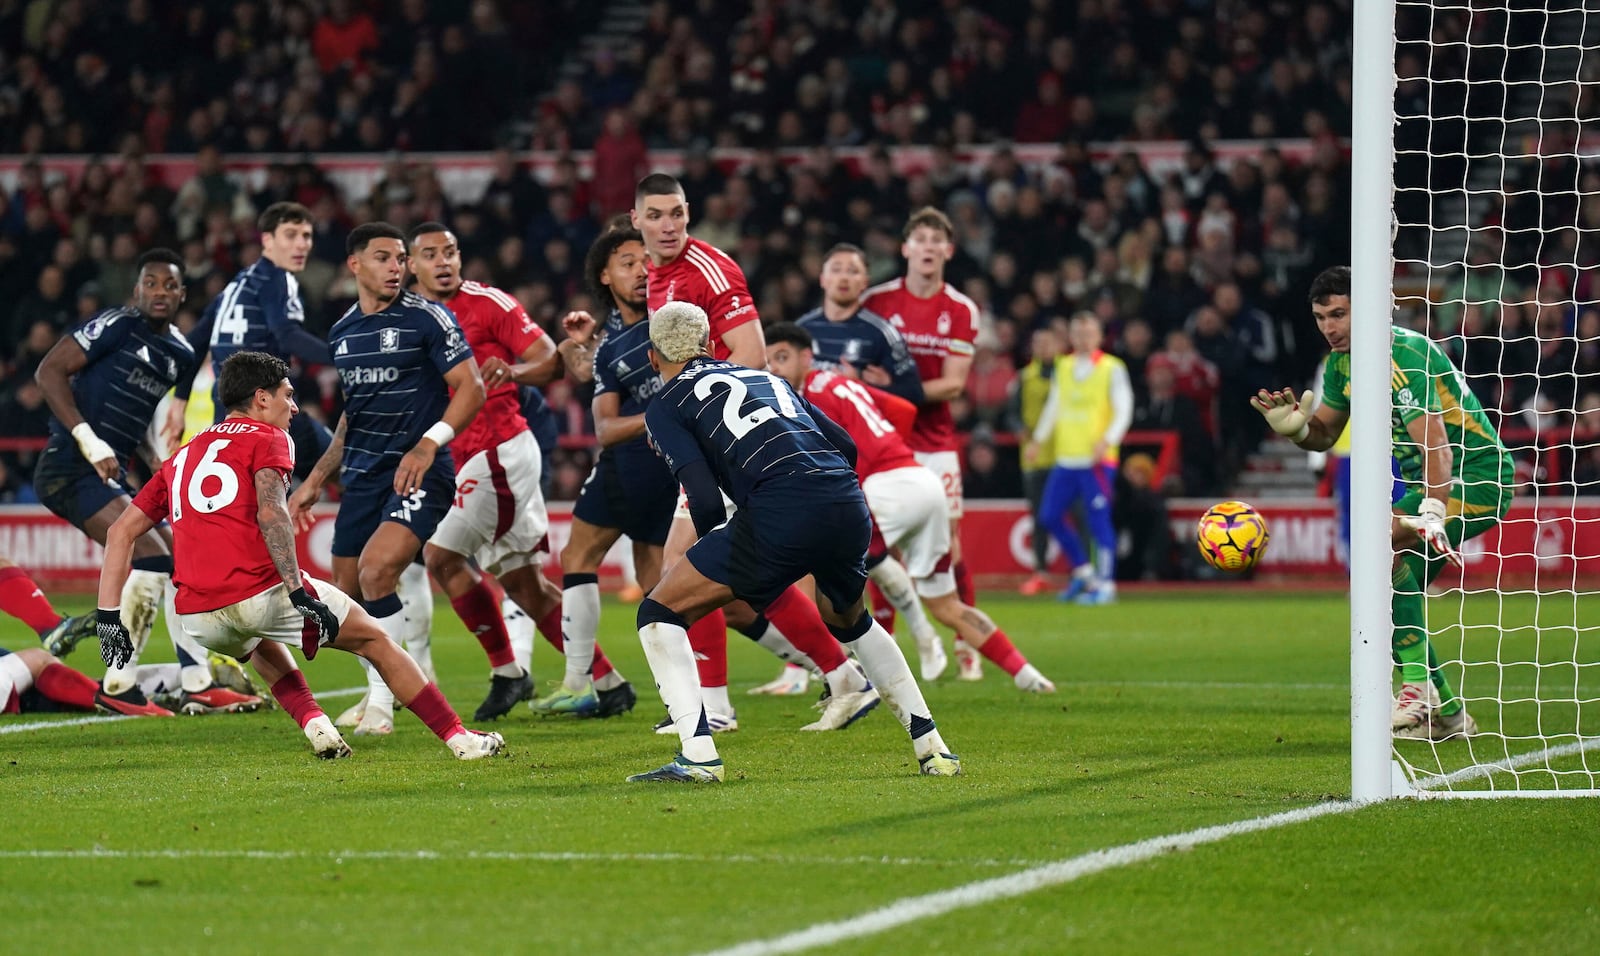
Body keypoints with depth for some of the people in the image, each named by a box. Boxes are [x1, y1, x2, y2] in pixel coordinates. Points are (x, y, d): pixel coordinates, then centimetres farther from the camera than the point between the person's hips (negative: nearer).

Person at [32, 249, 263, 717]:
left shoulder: (179, 355, 15)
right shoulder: (118, 326, -8)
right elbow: (49, 371, -13)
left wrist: (156, 460, 4)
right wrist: (90, 442, -19)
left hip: (108, 475, 9)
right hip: (70, 468, -9)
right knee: (150, 556, -18)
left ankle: (198, 685, 10)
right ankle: (117, 687, -12)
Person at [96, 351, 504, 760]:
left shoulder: (182, 457, 24)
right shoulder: (267, 439, 6)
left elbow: (121, 531, 19)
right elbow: (271, 513, -12)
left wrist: (108, 617, 17)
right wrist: (298, 592, -18)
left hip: (199, 620, 5)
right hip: (260, 594, -5)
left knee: (261, 645, 40)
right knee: (374, 640, 13)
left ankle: (314, 724, 18)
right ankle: (459, 738, 10)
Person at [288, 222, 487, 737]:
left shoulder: (426, 318, -5)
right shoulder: (342, 332, 14)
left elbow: (471, 387, -9)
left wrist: (429, 443, -22)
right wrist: (317, 478, 22)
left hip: (418, 474, -7)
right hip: (362, 476, 7)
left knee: (376, 571, -25)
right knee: (347, 594, 4)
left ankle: (382, 701, -16)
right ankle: (379, 694, 23)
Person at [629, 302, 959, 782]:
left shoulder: (665, 405, 13)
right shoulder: (765, 377, 31)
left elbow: (706, 501, 1)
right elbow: (846, 446, 24)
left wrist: (712, 542, 20)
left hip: (781, 513, -6)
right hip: (849, 505, 6)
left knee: (660, 614, 9)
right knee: (851, 621, 35)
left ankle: (697, 755, -6)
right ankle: (932, 747, 29)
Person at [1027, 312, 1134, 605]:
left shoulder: (1112, 368, -3)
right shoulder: (1063, 367, 13)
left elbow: (1123, 410, -7)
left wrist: (1107, 441, -20)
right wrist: (1039, 438, 14)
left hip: (1097, 460, -6)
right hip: (1066, 457, 6)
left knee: (1098, 520, -7)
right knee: (1050, 515, 4)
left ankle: (1105, 584, -2)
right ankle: (1083, 571, 18)